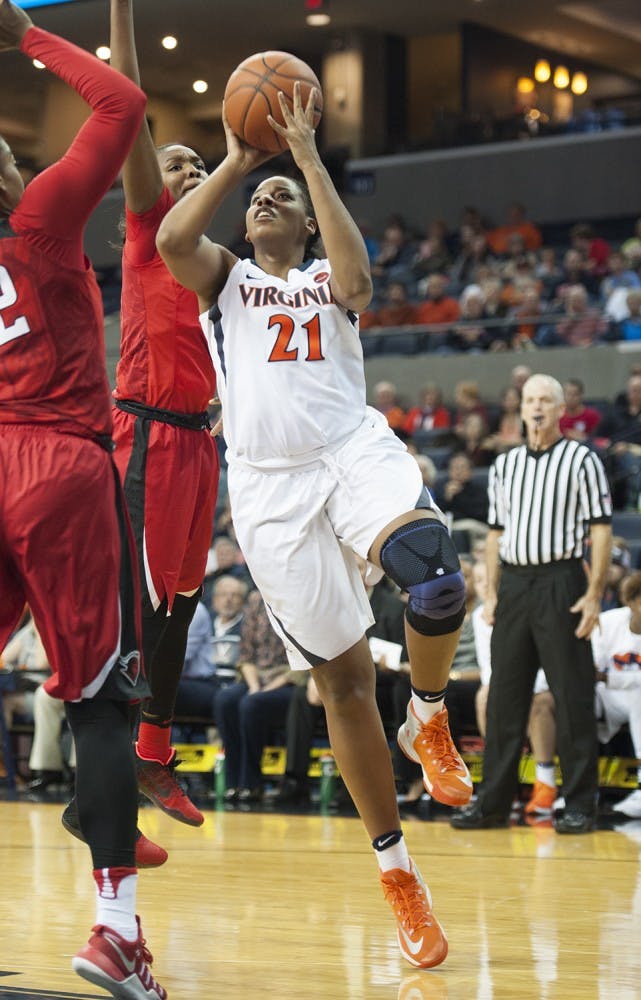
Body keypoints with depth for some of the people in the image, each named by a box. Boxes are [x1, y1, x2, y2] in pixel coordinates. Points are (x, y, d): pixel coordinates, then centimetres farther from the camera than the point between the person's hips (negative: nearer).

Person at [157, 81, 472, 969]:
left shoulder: (330, 281, 18)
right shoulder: (224, 278, 19)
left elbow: (356, 273, -9)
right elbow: (171, 239, -4)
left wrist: (308, 154, -5)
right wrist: (236, 159, 4)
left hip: (353, 449, 0)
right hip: (269, 481, 1)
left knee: (436, 581, -33)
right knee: (342, 679, 0)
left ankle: (428, 721, -3)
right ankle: (395, 872, 9)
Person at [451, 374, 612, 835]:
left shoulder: (582, 460, 0)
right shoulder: (505, 465, 14)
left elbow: (601, 529, -5)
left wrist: (594, 595, -12)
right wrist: (491, 593, 9)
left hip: (560, 581, -5)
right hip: (514, 584, 5)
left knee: (573, 696, -4)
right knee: (505, 695, 6)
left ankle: (580, 804, 1)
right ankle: (493, 801, 10)